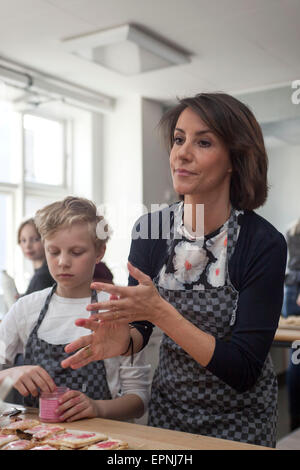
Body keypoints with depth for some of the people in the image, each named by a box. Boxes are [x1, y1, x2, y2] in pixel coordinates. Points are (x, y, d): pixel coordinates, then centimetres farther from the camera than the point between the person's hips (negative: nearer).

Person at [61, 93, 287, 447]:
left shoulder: (264, 244, -23)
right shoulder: (149, 230, -12)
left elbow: (244, 372, -24)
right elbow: (142, 327, 1)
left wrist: (160, 311, -32)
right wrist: (123, 338, -22)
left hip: (237, 421, -3)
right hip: (167, 408, 3)